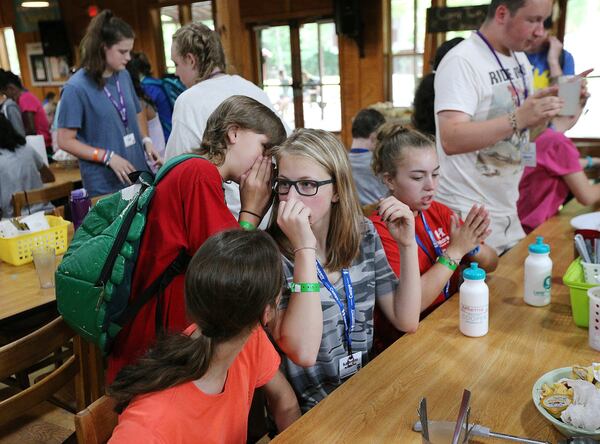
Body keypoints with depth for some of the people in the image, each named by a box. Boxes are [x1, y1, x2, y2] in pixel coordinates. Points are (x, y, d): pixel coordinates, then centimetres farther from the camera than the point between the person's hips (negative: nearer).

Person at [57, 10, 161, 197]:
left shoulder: (124, 76, 6)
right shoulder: (77, 88, -12)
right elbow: (65, 141, -10)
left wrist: (145, 142, -1)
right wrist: (108, 157, -19)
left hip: (138, 174, 6)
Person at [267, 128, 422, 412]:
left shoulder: (363, 233, 0)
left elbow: (406, 321, 0)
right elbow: (303, 353, -26)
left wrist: (407, 245, -10)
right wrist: (304, 248, -29)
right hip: (307, 410, -5)